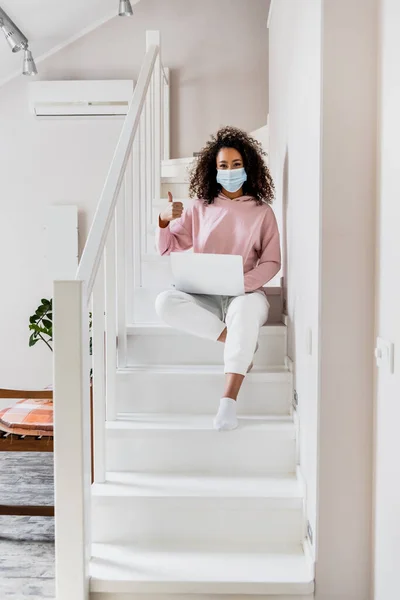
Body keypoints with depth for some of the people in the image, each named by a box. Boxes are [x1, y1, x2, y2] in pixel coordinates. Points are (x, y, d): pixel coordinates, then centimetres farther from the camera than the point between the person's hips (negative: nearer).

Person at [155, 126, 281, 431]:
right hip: (205, 296, 2)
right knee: (165, 302, -28)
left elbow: (271, 262, 2)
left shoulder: (262, 211, 7)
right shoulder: (201, 209, 11)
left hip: (247, 294, -2)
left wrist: (245, 283, -17)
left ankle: (228, 401, -41)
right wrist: (165, 221, -12)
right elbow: (168, 248, 10)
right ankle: (233, 339, -21)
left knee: (244, 309, -39)